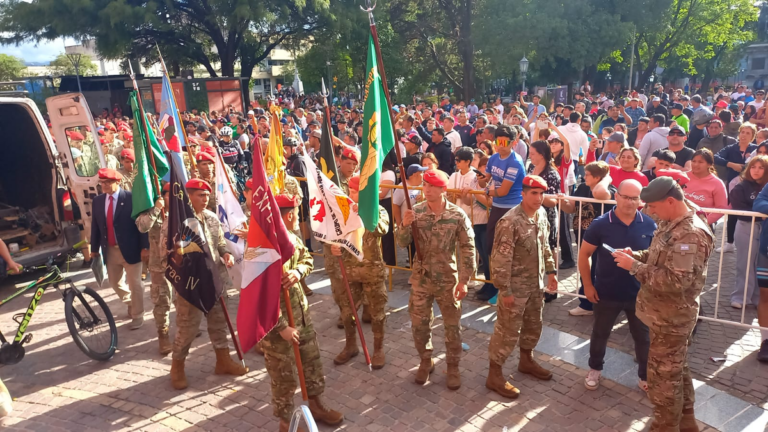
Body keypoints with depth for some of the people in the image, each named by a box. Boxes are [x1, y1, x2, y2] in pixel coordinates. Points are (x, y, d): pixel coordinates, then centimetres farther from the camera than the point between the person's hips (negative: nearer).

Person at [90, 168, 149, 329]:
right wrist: (94, 249, 10)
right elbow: (95, 226, 11)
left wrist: (144, 246, -15)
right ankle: (131, 304, 42)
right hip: (110, 250, 6)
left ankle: (138, 316, 20)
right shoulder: (98, 201, 6)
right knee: (114, 282, 17)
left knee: (135, 284, 4)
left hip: (130, 249, -5)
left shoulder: (131, 198, -11)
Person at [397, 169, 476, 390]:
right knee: (419, 323, 13)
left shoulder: (458, 215, -12)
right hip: (420, 278, 2)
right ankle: (425, 361, 34)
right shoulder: (415, 212, -7)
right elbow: (402, 243, -5)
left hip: (448, 279, -2)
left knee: (452, 325, 10)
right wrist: (405, 225, -26)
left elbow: (468, 249, -8)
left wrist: (464, 280, -11)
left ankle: (453, 366, 29)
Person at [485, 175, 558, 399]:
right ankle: (494, 375, 16)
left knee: (534, 326, 22)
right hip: (516, 287, -8)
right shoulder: (510, 222, -25)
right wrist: (505, 290, -21)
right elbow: (500, 259, -24)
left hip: (536, 284, 8)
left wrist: (551, 271, 14)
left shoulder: (541, 214, 1)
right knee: (508, 332, 1)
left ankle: (526, 361, 44)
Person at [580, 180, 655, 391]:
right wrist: (588, 284, -6)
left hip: (639, 293, 1)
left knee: (643, 336, 15)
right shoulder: (600, 224, -12)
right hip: (606, 293, -1)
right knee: (600, 333, 17)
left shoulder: (649, 226, -8)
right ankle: (595, 369, 39)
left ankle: (645, 376, 35)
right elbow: (584, 254, -4)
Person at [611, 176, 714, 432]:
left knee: (663, 377, 4)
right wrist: (635, 255, -1)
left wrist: (634, 266, -25)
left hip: (670, 318, -10)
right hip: (667, 314, 10)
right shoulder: (671, 225, 5)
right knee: (676, 371, 24)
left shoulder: (691, 235, -26)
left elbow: (675, 281, -31)